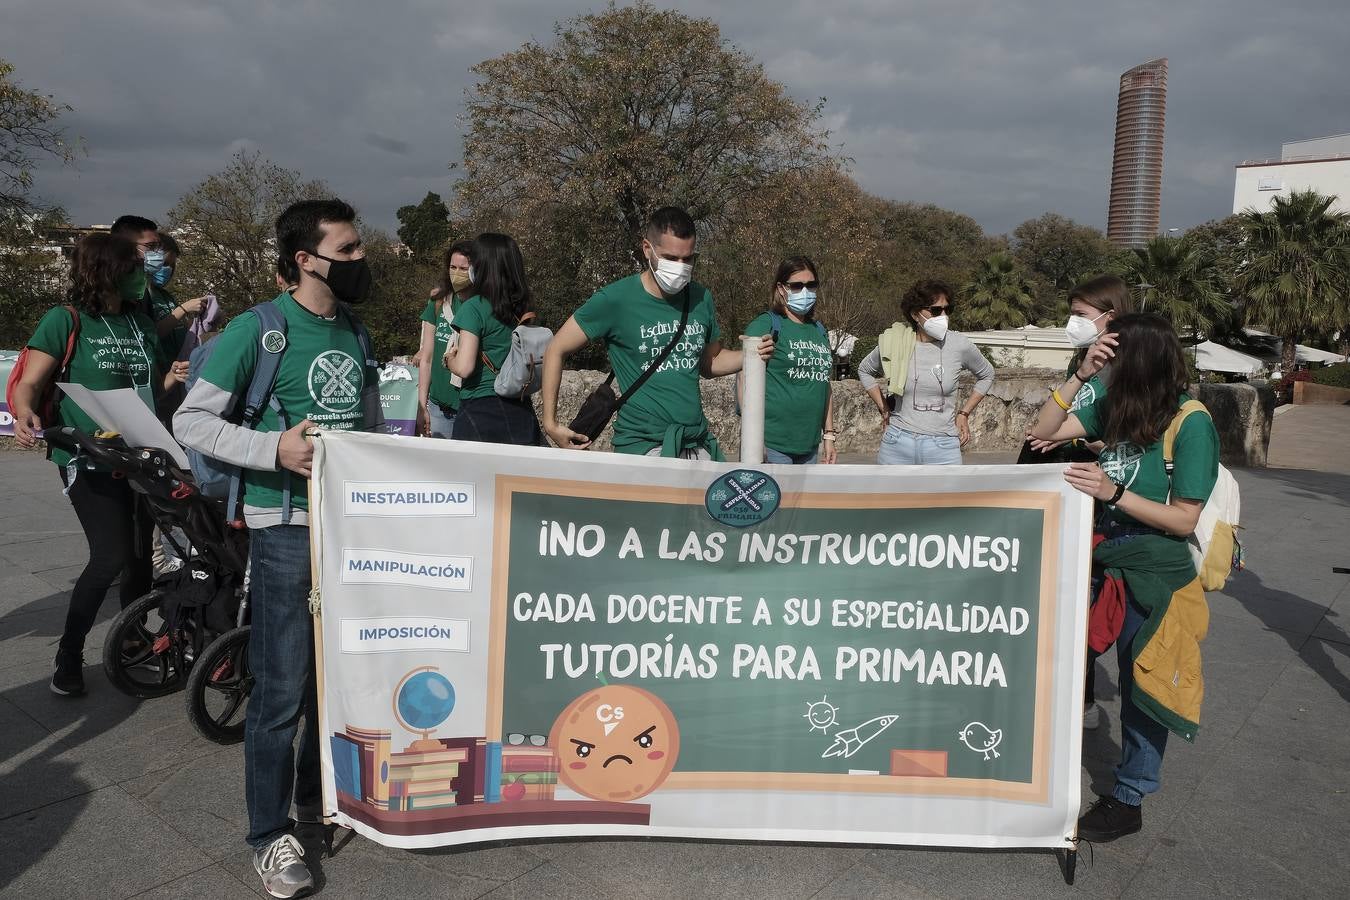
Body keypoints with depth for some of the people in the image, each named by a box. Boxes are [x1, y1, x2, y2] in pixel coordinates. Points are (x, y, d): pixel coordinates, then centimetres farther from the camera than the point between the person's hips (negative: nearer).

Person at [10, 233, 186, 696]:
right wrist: (25, 414, -31)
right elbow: (29, 384, -10)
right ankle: (68, 654, 2)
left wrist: (173, 377, -1)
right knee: (112, 555, -15)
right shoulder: (65, 320, -6)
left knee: (141, 553, 9)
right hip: (88, 460, -6)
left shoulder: (141, 322, 11)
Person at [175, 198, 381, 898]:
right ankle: (270, 834, 17)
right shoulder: (256, 332, -9)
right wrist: (274, 449, -22)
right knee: (282, 688, -1)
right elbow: (190, 420, -10)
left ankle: (320, 795, 37)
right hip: (286, 527, -6)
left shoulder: (354, 330, 10)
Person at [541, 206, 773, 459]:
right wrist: (551, 424, -7)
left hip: (699, 444, 5)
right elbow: (556, 350, -3)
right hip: (642, 447, -5)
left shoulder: (701, 298, 6)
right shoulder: (614, 300, -9)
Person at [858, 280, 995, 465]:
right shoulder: (893, 343, -4)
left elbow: (986, 375, 16)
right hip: (897, 446, 1)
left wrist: (964, 413, 9)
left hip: (943, 448, -1)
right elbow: (864, 370, 17)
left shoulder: (959, 344, -4)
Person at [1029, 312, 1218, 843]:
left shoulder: (1190, 423, -16)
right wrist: (1081, 374, -10)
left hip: (1151, 578, -6)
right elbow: (1044, 430, -1)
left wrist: (1113, 492, -26)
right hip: (1101, 561, 6)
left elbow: (1184, 520, -16)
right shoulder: (1114, 408, 2)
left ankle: (1129, 802, 27)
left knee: (1141, 689, 9)